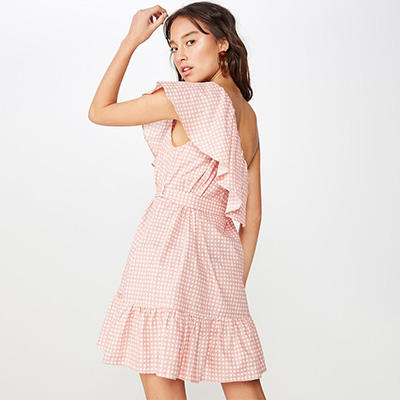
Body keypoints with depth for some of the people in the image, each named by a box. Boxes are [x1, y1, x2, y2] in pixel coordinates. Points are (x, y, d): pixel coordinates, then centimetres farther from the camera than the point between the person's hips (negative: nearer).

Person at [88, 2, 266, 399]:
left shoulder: (193, 96, -8)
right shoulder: (248, 117, 15)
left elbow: (99, 111, 0)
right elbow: (253, 213, 16)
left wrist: (131, 40, 6)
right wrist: (237, 280, 21)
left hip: (169, 245, -8)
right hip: (221, 252, 8)